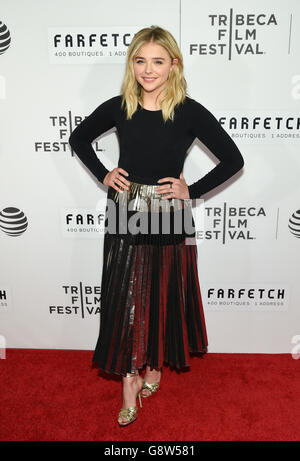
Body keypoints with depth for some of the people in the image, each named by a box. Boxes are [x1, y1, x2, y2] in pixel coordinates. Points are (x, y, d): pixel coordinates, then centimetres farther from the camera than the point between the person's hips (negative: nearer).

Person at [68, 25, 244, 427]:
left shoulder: (189, 111, -8)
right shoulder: (118, 107, -1)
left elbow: (233, 160, -5)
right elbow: (78, 138, 15)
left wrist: (191, 191, -9)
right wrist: (103, 175, 2)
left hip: (170, 218, -1)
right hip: (124, 216, 2)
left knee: (164, 296, 13)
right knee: (125, 299, 7)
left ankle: (155, 364, 40)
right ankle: (129, 379, 26)